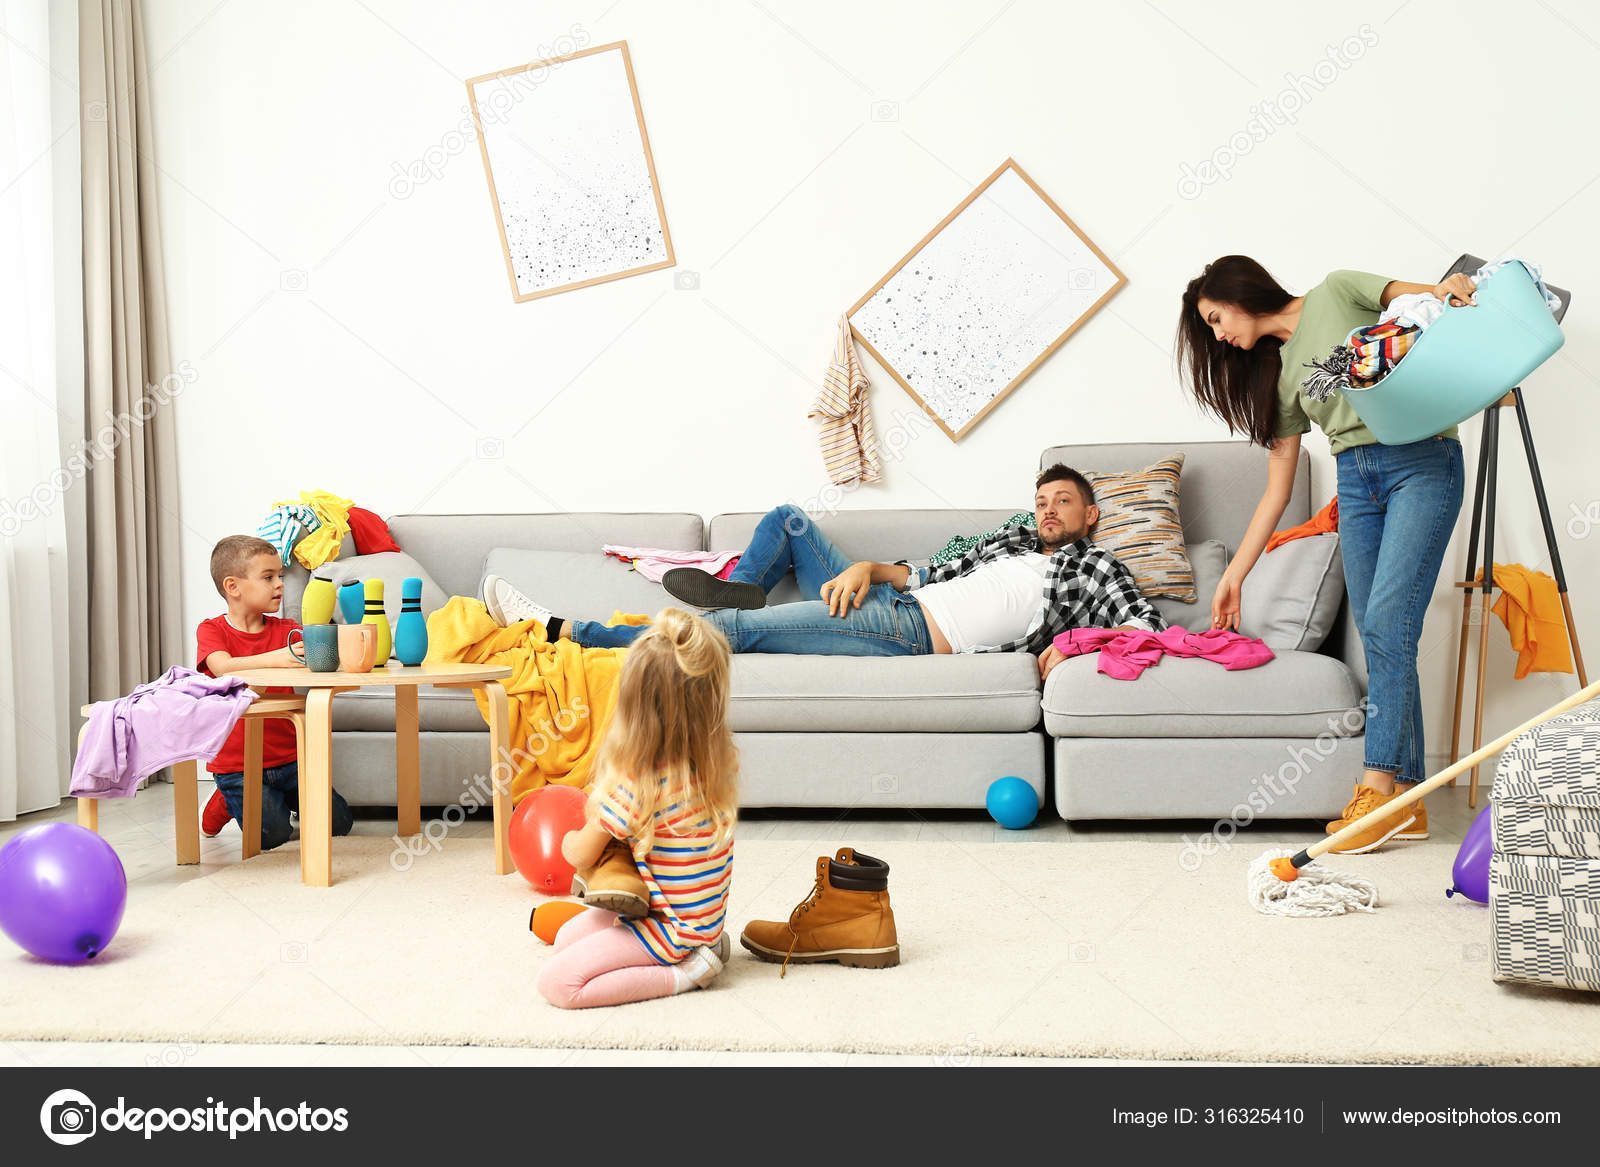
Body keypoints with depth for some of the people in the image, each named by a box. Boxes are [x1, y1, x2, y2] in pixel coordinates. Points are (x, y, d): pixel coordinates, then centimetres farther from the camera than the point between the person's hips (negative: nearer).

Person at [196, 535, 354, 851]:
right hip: (236, 763, -4)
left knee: (339, 822, -4)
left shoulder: (286, 630, 7)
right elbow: (223, 668, -25)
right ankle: (228, 802, 12)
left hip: (287, 758, 4)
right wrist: (274, 659, -41)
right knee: (272, 835, -20)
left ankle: (283, 798, 24)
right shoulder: (211, 630, -4)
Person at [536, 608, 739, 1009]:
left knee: (556, 981, -13)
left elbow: (581, 856, -10)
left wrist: (569, 840, 12)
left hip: (670, 928, -8)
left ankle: (682, 975, -9)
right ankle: (699, 948, 13)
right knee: (566, 938, 20)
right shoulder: (720, 762, -8)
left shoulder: (634, 787, -28)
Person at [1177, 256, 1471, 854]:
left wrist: (1450, 290, -27)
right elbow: (1276, 491, 18)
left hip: (1421, 462, -6)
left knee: (1386, 623, -15)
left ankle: (1379, 786, -14)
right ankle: (1407, 798, 0)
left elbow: (1423, 297, -2)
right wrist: (1233, 576, 17)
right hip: (1355, 481, 6)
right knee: (1378, 636, -2)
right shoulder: (1279, 372, 18)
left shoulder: (1336, 293, 5)